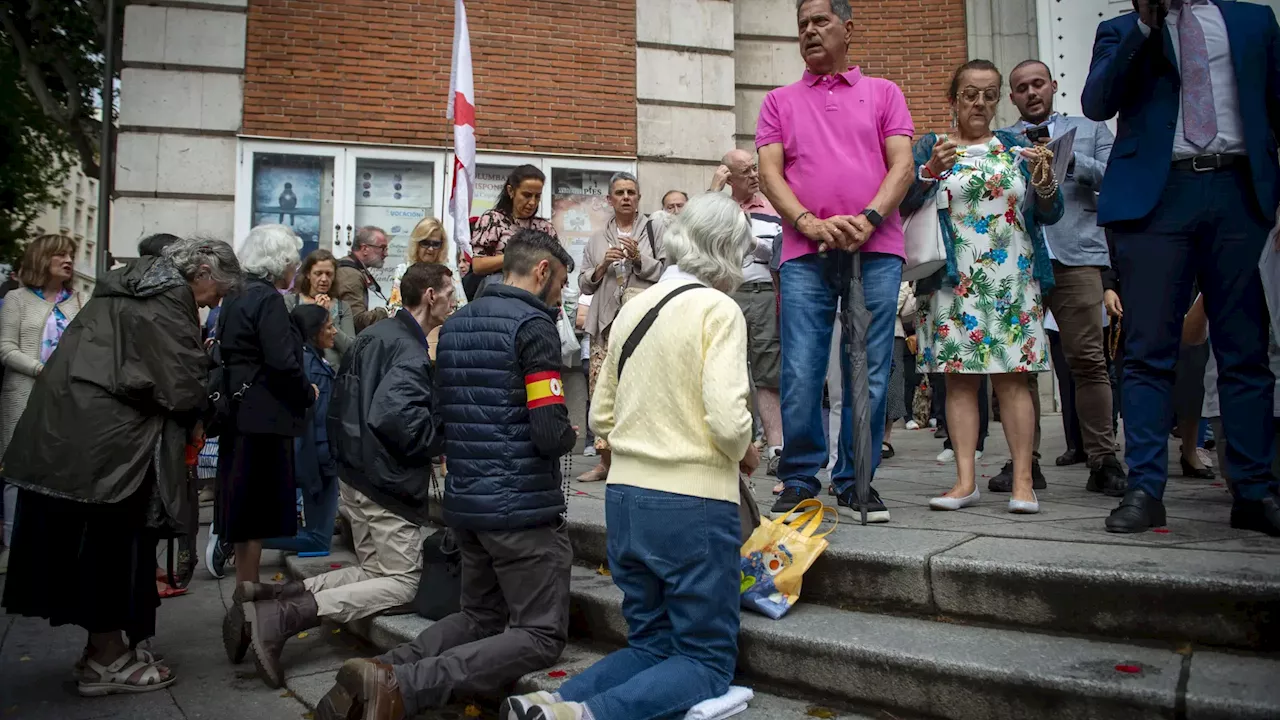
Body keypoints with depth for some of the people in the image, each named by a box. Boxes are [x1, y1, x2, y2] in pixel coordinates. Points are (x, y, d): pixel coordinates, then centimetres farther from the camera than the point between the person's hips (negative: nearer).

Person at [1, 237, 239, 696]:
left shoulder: (133, 282, 20)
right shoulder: (169, 297, -11)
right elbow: (184, 383, -17)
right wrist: (192, 424, 4)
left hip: (66, 427, 10)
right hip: (103, 439, -10)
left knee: (91, 538, 14)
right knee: (112, 539, 1)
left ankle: (104, 646, 25)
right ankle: (107, 658, 12)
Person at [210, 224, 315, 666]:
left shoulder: (235, 297, 14)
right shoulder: (267, 299, -14)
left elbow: (225, 354, 18)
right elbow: (283, 363, -22)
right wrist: (308, 394, -5)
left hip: (239, 412, 8)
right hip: (266, 417, -8)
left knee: (246, 509, 17)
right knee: (258, 513, -2)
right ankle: (247, 607, 5)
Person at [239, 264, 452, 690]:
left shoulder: (375, 335, 12)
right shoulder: (410, 352, -18)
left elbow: (341, 404, 18)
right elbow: (393, 416, -31)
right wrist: (441, 438, -16)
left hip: (356, 475, 9)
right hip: (388, 483, -9)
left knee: (373, 572, 18)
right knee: (401, 584, 0)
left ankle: (266, 596, 5)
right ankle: (284, 617, -13)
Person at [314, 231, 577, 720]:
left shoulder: (454, 325, 13)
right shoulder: (534, 325, -13)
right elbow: (551, 433, -19)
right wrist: (570, 436, 2)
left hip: (464, 501, 8)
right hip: (523, 507, -8)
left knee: (481, 615, 22)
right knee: (542, 636, 0)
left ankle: (387, 670, 0)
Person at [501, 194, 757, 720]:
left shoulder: (633, 307, 8)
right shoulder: (718, 309, -11)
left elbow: (601, 417, 12)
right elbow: (727, 420, -21)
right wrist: (743, 454, 0)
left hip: (624, 499, 7)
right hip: (693, 504, -6)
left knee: (651, 644, 20)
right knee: (707, 661, 7)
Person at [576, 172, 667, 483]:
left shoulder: (654, 229, 9)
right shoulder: (597, 238, 19)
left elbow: (666, 274, 2)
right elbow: (584, 284, 16)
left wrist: (639, 258, -10)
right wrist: (603, 265, 0)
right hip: (607, 321, 3)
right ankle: (605, 459, 9)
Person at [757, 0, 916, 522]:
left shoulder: (883, 93, 17)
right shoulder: (779, 102, 18)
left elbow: (902, 166, 5)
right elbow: (769, 173, 6)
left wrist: (868, 219, -12)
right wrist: (811, 224, -11)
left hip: (875, 250, 0)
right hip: (805, 253, 0)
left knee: (870, 374, 0)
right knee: (800, 375, -5)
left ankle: (855, 484, 10)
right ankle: (799, 484, 7)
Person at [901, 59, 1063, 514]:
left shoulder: (1017, 147, 15)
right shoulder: (930, 147, 10)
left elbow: (1050, 215, 12)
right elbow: (904, 204, -3)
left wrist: (1045, 179, -8)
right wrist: (931, 171, -19)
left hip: (1013, 280, 1)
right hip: (955, 283, -1)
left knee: (1012, 375, -3)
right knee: (960, 377, -2)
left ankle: (1023, 481, -1)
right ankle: (965, 481, 1)